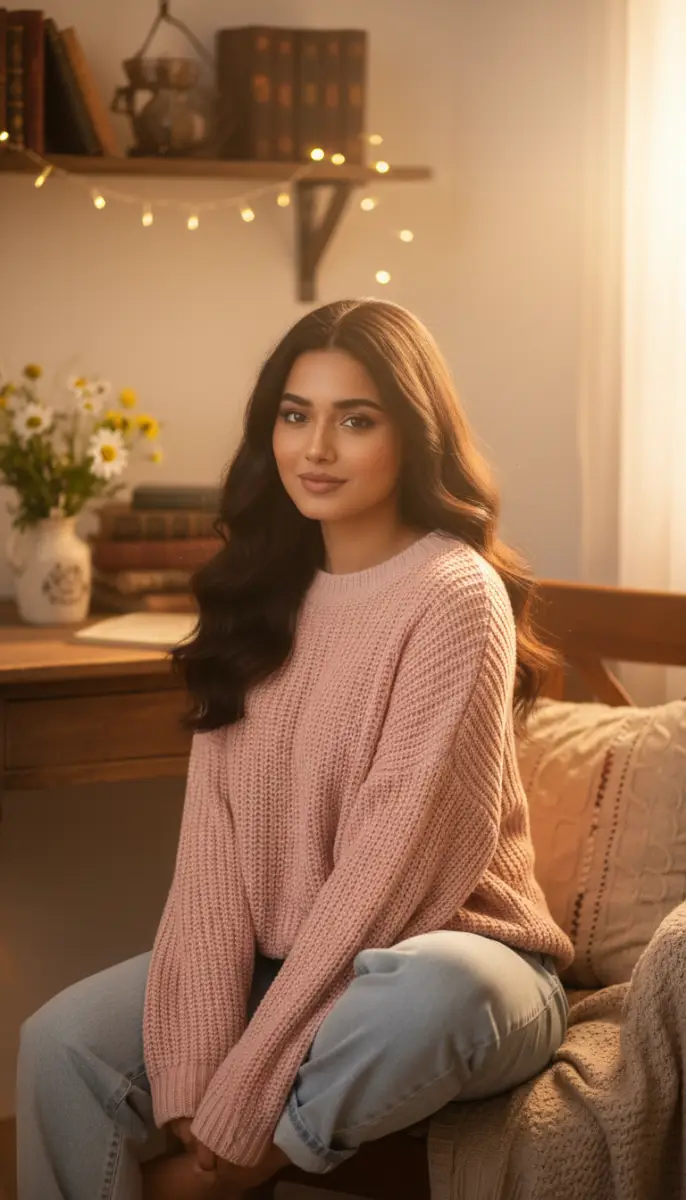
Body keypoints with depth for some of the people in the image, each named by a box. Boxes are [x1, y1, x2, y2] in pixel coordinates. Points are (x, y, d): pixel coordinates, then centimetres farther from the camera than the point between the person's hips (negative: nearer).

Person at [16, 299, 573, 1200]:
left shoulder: (454, 593, -14)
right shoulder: (262, 595, 6)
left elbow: (397, 856, -19)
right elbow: (214, 832, -4)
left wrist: (247, 1096, -21)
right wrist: (196, 1063, -17)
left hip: (444, 959, -5)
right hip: (281, 963, 5)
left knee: (433, 990, -37)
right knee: (63, 1040, -16)